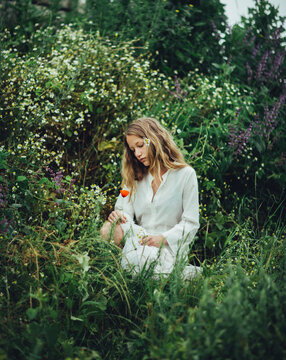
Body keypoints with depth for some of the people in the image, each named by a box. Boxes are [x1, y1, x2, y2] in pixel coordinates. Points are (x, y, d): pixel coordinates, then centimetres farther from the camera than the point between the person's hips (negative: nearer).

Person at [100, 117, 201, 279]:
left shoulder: (186, 174, -1)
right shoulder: (135, 176, 15)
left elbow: (191, 223, -5)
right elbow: (126, 212, 8)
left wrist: (163, 238, -19)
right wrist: (119, 216, -17)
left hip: (171, 246, -2)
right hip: (140, 239, 3)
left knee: (136, 261, -35)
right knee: (108, 230, -29)